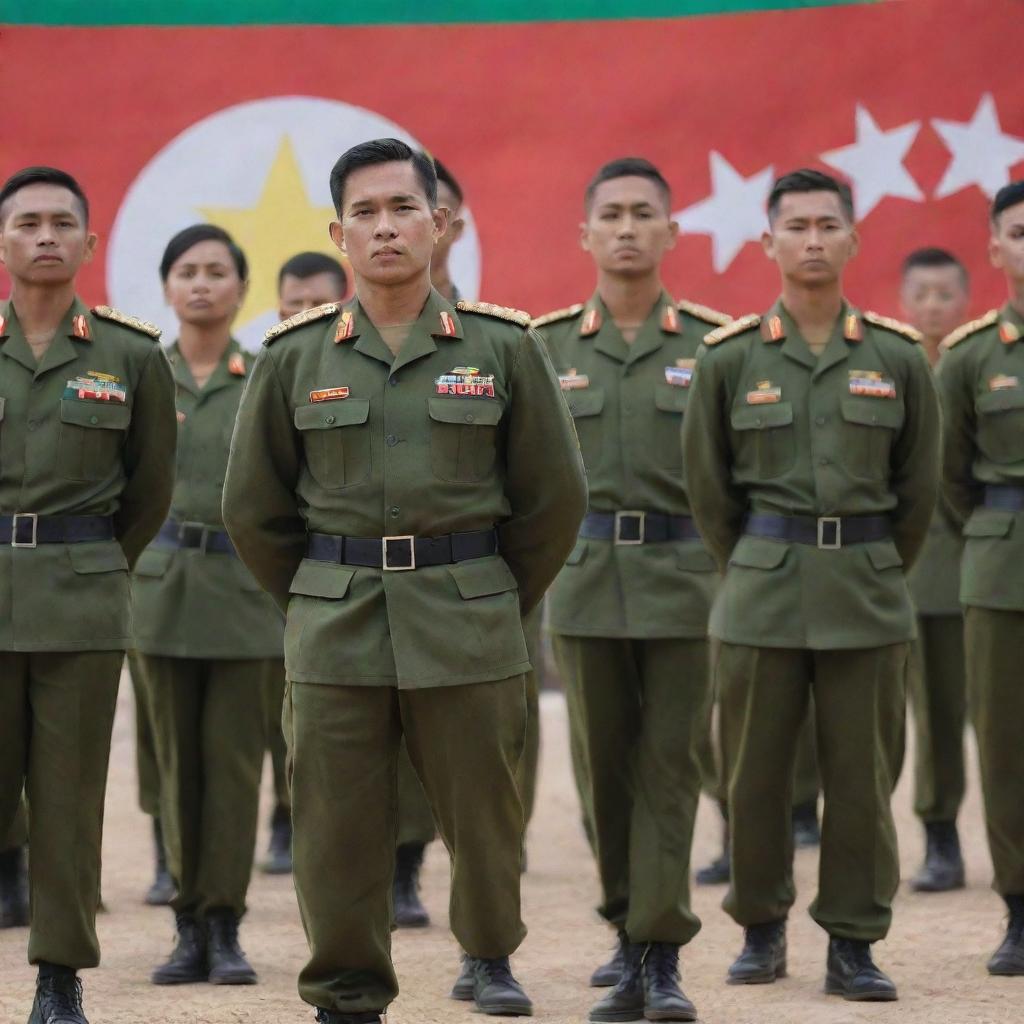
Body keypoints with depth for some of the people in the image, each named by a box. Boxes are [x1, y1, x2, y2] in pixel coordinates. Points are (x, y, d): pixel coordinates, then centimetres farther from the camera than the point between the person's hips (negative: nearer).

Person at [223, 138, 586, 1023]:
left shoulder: (504, 348, 1)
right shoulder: (294, 358, 3)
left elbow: (555, 494, 8)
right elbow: (253, 504, 12)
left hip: (468, 627, -1)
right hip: (334, 633, 1)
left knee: (482, 806, 6)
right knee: (337, 825, 1)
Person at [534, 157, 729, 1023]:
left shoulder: (714, 341, 2)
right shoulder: (546, 347, 6)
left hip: (685, 580, -1)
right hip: (585, 583, 2)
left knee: (669, 765, -3)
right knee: (605, 765, 7)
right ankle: (627, 932, 19)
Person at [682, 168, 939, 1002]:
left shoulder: (898, 357, 3)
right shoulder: (730, 357, 1)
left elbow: (919, 486, 11)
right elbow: (706, 484, 9)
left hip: (868, 594, 0)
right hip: (762, 590, 0)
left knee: (862, 775, 2)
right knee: (756, 770, 4)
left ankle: (854, 944, 9)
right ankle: (761, 927, 19)